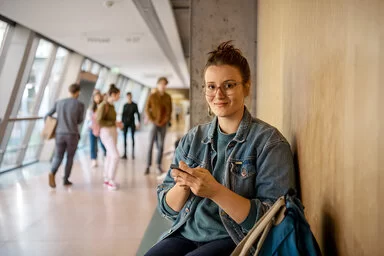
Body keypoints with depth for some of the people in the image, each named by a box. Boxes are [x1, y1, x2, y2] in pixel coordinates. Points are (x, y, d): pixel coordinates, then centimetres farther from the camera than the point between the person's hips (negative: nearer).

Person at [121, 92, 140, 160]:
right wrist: (122, 122, 5)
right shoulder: (125, 105, 9)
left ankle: (133, 153, 2)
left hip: (132, 122, -3)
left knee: (132, 137, -1)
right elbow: (123, 114, 11)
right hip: (125, 123, 3)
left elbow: (138, 113, -1)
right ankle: (125, 154, -2)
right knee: (125, 137, -3)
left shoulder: (134, 105, 0)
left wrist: (139, 122, -9)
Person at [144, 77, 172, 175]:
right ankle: (148, 167, -3)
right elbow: (147, 109, -1)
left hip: (163, 124, 2)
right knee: (150, 145, -5)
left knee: (161, 145, 4)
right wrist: (152, 121, -8)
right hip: (154, 123, -2)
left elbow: (169, 110, 6)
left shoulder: (168, 97, 5)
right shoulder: (152, 96, -1)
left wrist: (165, 121, -5)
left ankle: (159, 165, 12)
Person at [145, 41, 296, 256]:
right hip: (185, 235, 4)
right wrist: (183, 186, -13)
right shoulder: (193, 139, 7)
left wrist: (215, 191, -24)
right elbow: (168, 208, 9)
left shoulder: (269, 141, -7)